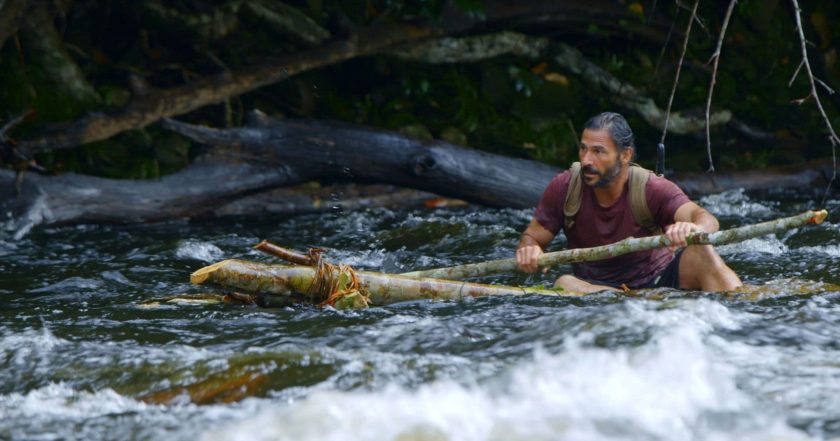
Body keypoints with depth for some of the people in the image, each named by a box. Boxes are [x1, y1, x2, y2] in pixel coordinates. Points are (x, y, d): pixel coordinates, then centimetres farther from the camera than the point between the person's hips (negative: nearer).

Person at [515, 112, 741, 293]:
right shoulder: (564, 188, -6)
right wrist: (529, 252, -25)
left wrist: (694, 229, -56)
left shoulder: (651, 188, -13)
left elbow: (707, 220, -29)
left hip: (659, 279, -1)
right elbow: (532, 237, 2)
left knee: (699, 250, -28)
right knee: (565, 284, -32)